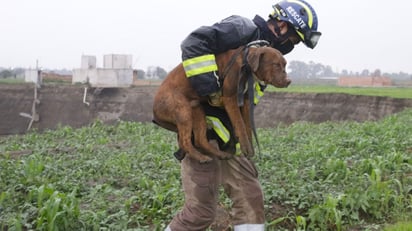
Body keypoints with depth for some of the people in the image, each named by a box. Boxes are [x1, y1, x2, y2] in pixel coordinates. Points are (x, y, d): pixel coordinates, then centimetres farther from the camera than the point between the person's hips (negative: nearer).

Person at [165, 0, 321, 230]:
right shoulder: (244, 30, -12)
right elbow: (194, 43, -26)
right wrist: (210, 88, -30)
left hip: (227, 138, 9)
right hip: (203, 132, -9)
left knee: (250, 196, 8)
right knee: (202, 210, -6)